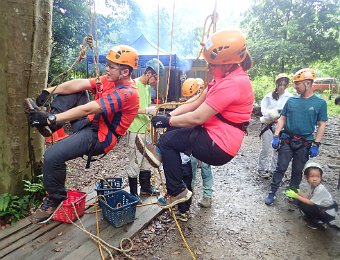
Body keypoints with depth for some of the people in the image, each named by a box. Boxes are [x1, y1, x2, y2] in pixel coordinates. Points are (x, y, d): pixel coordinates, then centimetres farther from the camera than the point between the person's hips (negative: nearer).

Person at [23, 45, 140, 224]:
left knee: (52, 156, -22)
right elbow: (79, 84, -1)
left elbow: (87, 110, -26)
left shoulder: (127, 93, -23)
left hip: (99, 137, -9)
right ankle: (51, 124, -8)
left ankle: (55, 199, 4)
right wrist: (50, 92, -9)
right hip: (90, 124, 9)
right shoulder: (109, 79, 5)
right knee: (75, 92, 11)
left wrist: (50, 118, -25)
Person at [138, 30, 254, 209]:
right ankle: (162, 153, 17)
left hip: (218, 148, -10)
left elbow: (197, 117, -24)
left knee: (168, 139, -3)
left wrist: (168, 121, -10)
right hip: (215, 135, 10)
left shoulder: (232, 83, -23)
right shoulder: (229, 76, 9)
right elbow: (197, 101, 8)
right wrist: (169, 115, 2)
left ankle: (177, 192, 9)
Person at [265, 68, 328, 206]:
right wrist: (276, 136, -3)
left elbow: (321, 125, -2)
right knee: (280, 168, 3)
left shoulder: (320, 103, -2)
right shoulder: (291, 100, 3)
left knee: (297, 171, 12)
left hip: (304, 144, -1)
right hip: (287, 140, 1)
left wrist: (316, 145, -8)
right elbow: (282, 119, 6)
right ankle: (272, 192, 12)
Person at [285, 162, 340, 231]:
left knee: (302, 205, -18)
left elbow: (311, 202, -25)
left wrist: (296, 196, -25)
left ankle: (317, 223, 4)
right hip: (321, 207, 8)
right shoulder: (311, 185, -7)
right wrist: (298, 192, -18)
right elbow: (308, 196, -2)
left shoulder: (320, 189, -30)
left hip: (329, 213, -8)